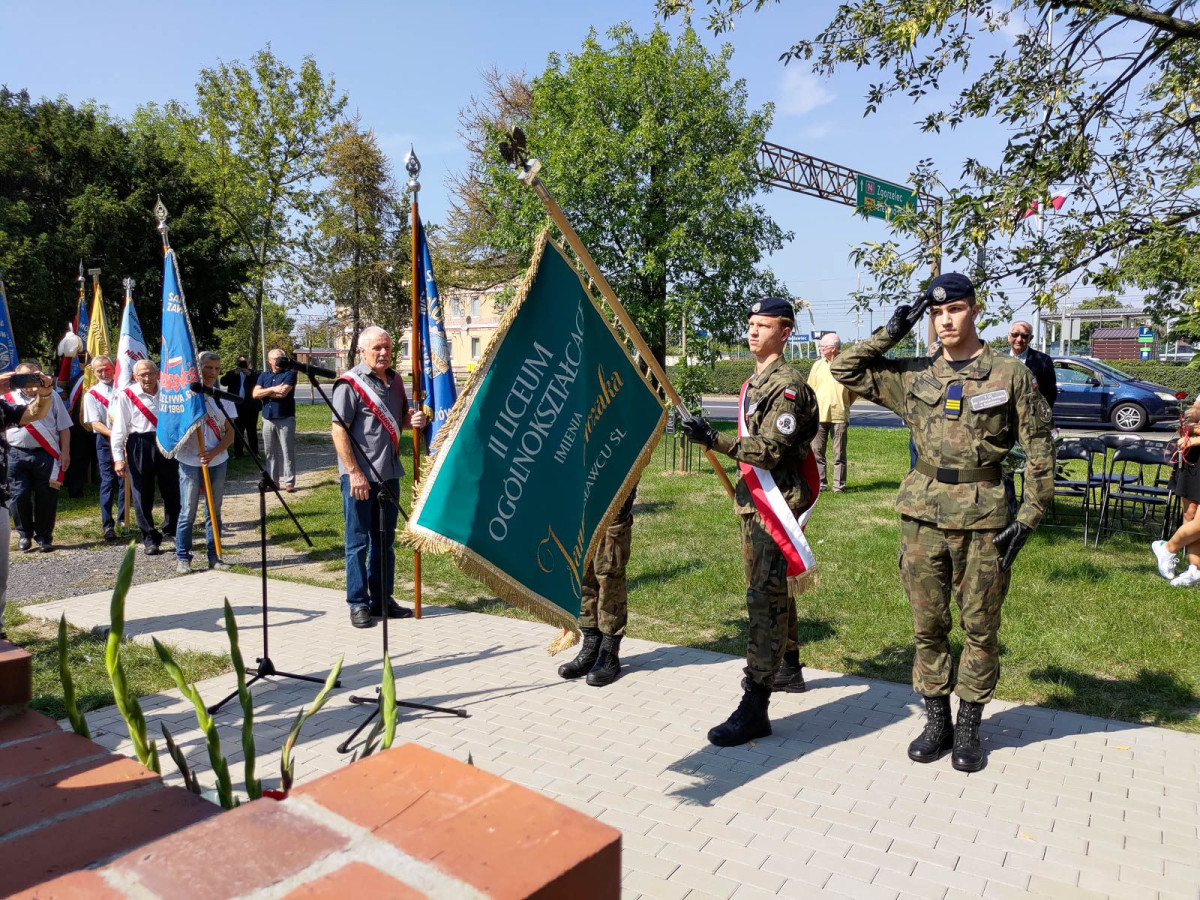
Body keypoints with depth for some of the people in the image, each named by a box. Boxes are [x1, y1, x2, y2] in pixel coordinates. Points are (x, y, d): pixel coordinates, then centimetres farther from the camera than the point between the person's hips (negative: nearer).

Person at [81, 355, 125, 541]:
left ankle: (123, 520, 16)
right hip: (106, 441, -2)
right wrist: (114, 434, -20)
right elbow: (95, 424, -4)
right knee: (108, 482, -4)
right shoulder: (91, 394, 4)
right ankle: (108, 525, -1)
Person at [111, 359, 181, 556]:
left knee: (172, 491, 9)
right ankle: (150, 539, 12)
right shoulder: (126, 395, -4)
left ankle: (170, 530, 30)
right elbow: (119, 429, -3)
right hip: (139, 446, -3)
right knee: (143, 496, 2)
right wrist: (118, 458, -8)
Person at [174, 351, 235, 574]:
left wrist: (214, 452, -12)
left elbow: (230, 433, 6)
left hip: (217, 461, 3)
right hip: (190, 462, -3)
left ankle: (214, 556, 16)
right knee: (188, 512, 0)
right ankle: (183, 558, 10)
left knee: (214, 511, 8)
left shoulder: (222, 398, 8)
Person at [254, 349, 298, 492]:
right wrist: (273, 389, -10)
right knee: (271, 453, 8)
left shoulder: (290, 373, -1)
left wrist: (265, 392, -1)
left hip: (285, 419, -5)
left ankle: (289, 482, -2)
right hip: (267, 419, 5)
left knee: (287, 452, -4)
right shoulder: (264, 376, 14)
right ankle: (272, 481, 15)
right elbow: (255, 394, 1)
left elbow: (283, 393, -14)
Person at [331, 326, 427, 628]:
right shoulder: (350, 383, -9)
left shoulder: (395, 380, 12)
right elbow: (339, 431, -14)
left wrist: (414, 420, 0)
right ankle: (358, 604, 12)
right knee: (358, 541, 2)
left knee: (385, 540, 14)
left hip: (389, 473, 7)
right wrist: (354, 472, -19)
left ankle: (382, 599, 26)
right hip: (359, 475, -7)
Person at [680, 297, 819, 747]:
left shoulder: (786, 384, -15)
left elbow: (770, 451, -23)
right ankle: (789, 668, 37)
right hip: (753, 501, 10)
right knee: (772, 590, 20)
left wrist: (714, 439, -30)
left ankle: (755, 708, -11)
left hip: (775, 503, -10)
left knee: (765, 598, -12)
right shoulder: (756, 381, 15)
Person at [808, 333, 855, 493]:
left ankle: (839, 485, 9)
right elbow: (810, 390, 15)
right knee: (817, 452, 3)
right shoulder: (817, 365, 10)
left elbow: (854, 391, 10)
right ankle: (819, 484, 11)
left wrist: (843, 406, 4)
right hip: (819, 415, 3)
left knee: (839, 454, 3)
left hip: (839, 416, -3)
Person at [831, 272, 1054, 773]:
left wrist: (1029, 518, -5)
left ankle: (969, 727, 23)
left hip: (984, 517, -2)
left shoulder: (1010, 375, 0)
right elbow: (844, 370, 9)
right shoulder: (913, 377, 7)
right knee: (927, 624, 9)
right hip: (924, 514, 3)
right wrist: (890, 336, 1)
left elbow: (1039, 452, 0)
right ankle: (936, 721, 25)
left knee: (980, 626, 7)